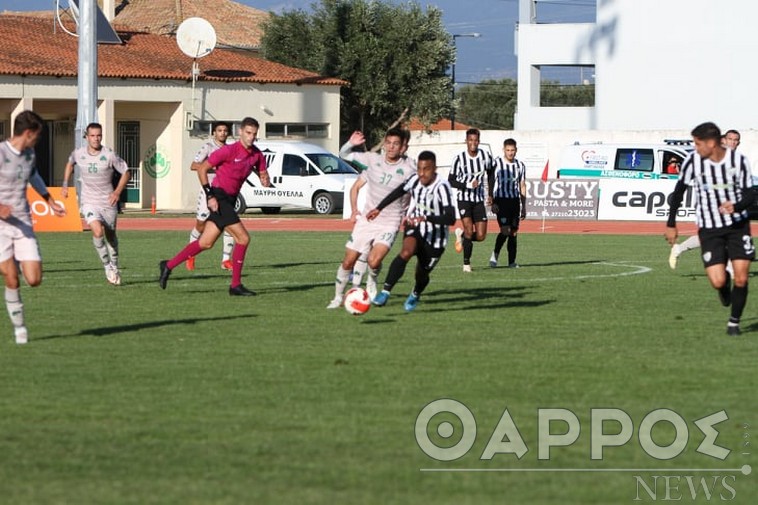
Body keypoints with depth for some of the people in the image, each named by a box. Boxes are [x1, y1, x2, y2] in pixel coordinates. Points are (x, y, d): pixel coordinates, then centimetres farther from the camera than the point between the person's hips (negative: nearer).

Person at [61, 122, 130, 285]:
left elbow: (125, 172, -2)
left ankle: (114, 267, 36)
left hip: (108, 203, 0)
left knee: (110, 236, 13)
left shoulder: (109, 155, -12)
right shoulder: (78, 153, -5)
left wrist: (117, 192, -14)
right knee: (98, 232, -23)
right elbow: (70, 163, 20)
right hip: (89, 203, 0)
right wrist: (65, 184, 16)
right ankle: (107, 266, -5)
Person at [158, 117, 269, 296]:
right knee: (243, 238, -12)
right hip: (219, 198, -8)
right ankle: (235, 285, -6)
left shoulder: (257, 155, 7)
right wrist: (210, 196, -14)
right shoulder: (229, 150, -14)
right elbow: (202, 169, -9)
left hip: (229, 200, 8)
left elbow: (263, 173, 18)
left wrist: (265, 180, -8)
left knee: (206, 243, 10)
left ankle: (168, 266, 20)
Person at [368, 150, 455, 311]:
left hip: (435, 239, -2)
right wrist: (379, 208, 18)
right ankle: (385, 292, -31)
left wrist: (425, 218, -49)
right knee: (406, 251, -30)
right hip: (414, 230, 2)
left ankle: (415, 295, 49)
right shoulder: (415, 180, -12)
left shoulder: (442, 187, -29)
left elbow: (451, 218, -38)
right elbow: (399, 191, 12)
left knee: (422, 274, 13)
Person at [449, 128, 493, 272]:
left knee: (480, 236, -2)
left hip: (479, 200, 3)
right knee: (469, 231, -16)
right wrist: (468, 185, -20)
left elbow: (490, 173, 16)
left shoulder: (486, 156, -3)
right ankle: (467, 263, -1)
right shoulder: (460, 159, -11)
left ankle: (461, 234, 29)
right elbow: (451, 181, -7)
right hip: (464, 199, -3)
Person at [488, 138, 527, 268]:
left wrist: (524, 207, 13)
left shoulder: (520, 166, 10)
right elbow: (490, 184, -1)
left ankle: (512, 261, 6)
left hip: (515, 201, 4)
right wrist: (492, 203, -9)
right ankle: (495, 254, 3)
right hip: (501, 200, -4)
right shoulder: (496, 164, -2)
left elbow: (522, 186, 16)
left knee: (514, 232, 2)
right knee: (505, 230, -16)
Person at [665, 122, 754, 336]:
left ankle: (734, 322, 15)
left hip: (737, 224, 0)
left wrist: (736, 206, -27)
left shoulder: (738, 161, -12)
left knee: (741, 279, -7)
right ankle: (725, 282, 26)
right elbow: (679, 190, 3)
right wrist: (671, 224, 6)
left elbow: (750, 194, -5)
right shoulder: (693, 161, -10)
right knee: (718, 282, -13)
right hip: (709, 228, 0)